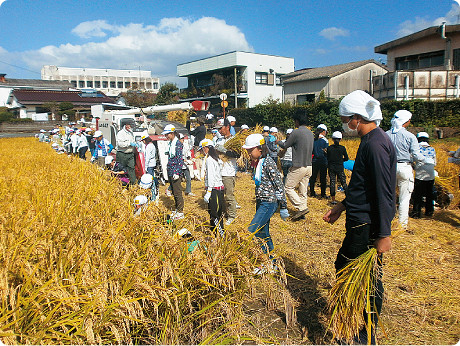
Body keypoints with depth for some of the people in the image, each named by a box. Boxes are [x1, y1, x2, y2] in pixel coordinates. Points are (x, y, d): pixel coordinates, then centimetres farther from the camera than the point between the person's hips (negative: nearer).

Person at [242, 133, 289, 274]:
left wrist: (283, 207, -14)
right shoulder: (257, 162, 9)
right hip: (261, 202, 9)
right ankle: (272, 261, 28)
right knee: (263, 234, 13)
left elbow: (279, 185, -16)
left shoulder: (268, 163, -17)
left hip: (269, 203, -9)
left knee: (252, 232, -12)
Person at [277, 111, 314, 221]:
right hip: (309, 166, 8)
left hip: (299, 166, -8)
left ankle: (301, 207, -6)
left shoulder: (296, 132, -14)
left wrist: (278, 142, 17)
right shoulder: (310, 133, 11)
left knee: (289, 188, 2)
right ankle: (301, 213, 14)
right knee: (303, 190, 11)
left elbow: (285, 146, -4)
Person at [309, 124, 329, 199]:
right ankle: (323, 194, 9)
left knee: (313, 177, 11)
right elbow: (326, 151, -10)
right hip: (323, 161, -3)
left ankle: (312, 193, 16)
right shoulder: (324, 140, -9)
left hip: (314, 161, 3)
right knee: (323, 178, 5)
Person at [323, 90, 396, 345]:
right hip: (359, 221, 10)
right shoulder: (370, 140, 12)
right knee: (343, 266, 20)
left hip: (367, 226, -10)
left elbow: (384, 193, -23)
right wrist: (342, 206, 21)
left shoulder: (376, 145, -20)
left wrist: (384, 234, -22)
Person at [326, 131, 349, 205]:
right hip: (340, 168, -1)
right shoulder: (342, 148, -6)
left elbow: (327, 158, 4)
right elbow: (346, 158, 2)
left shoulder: (329, 148, -3)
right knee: (343, 182, 6)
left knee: (332, 182, 5)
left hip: (331, 168, 1)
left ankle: (333, 199, 5)